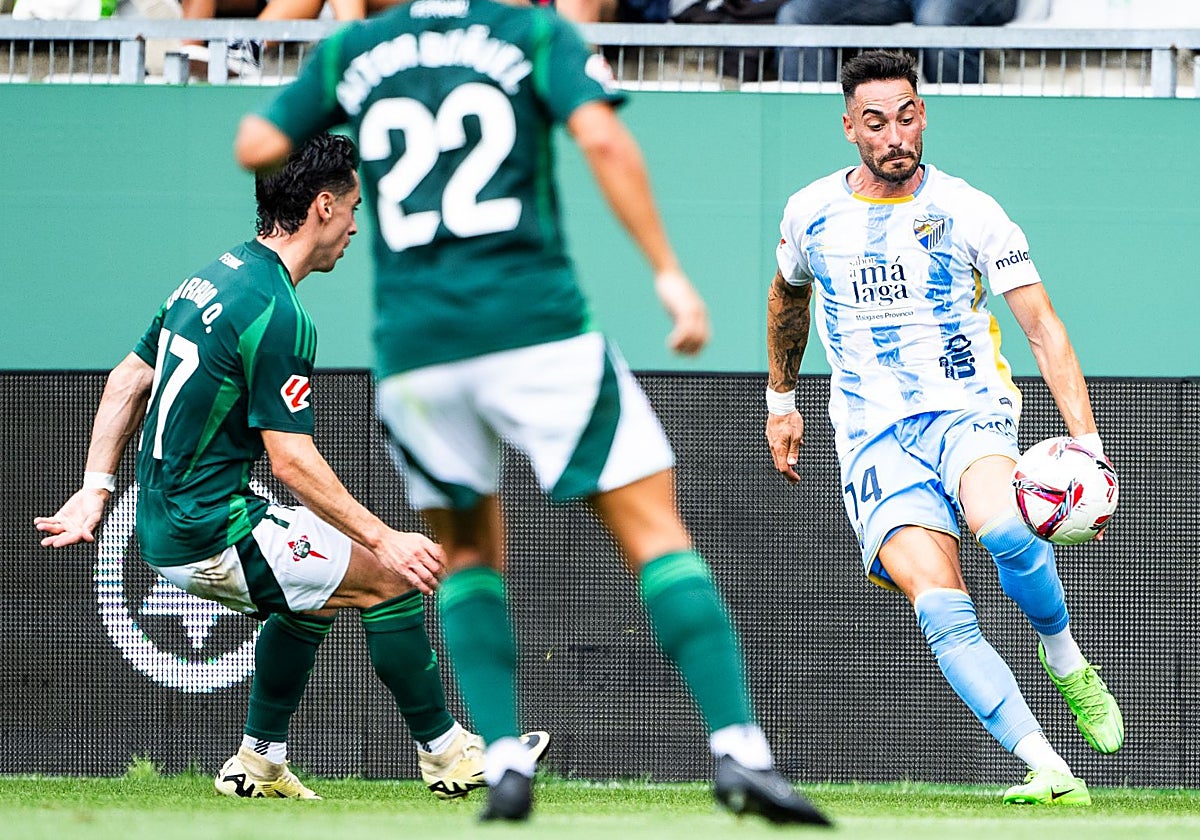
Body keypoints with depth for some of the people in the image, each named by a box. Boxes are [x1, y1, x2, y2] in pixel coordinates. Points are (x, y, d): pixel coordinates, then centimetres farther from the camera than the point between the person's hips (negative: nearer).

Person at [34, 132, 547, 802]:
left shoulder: (213, 278, 10)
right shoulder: (276, 312, -20)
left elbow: (128, 380, 16)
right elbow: (291, 457, -22)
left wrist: (96, 493, 17)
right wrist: (383, 539, -19)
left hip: (163, 531, 10)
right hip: (211, 536, -10)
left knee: (317, 593, 28)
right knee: (387, 578, -2)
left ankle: (260, 762, 28)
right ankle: (446, 753, 8)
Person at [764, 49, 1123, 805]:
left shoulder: (969, 212, -2)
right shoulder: (812, 213, 6)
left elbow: (1043, 327, -6)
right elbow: (787, 294, 29)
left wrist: (1086, 440, -16)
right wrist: (781, 399, 34)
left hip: (969, 411, -2)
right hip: (875, 440, 2)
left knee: (1003, 529, -36)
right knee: (942, 611, -23)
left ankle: (1067, 660, -6)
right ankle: (1048, 770, -27)